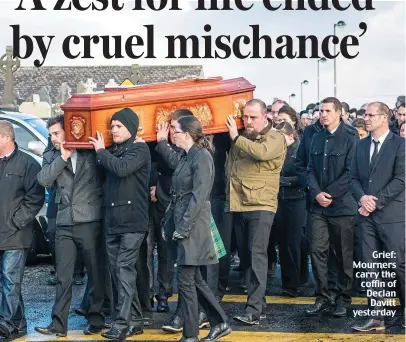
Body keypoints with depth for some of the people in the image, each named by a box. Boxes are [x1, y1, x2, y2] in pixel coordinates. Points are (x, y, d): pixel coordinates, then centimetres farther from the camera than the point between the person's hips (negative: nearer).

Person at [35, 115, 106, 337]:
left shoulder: (91, 153, 2)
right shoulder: (51, 157, 11)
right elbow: (43, 180, -6)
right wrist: (63, 157, -9)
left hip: (90, 223, -3)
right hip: (64, 225, 3)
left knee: (95, 274, 5)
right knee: (63, 277, 5)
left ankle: (96, 319, 16)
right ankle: (58, 324, 9)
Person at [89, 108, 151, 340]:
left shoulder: (140, 149, -4)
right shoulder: (114, 151, 17)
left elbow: (122, 169, -21)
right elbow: (108, 176, 20)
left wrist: (102, 152, -7)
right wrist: (102, 153, 10)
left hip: (133, 220, -7)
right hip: (112, 220, 7)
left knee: (124, 270, -12)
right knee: (117, 271, 7)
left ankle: (121, 324, -12)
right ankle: (134, 320, 15)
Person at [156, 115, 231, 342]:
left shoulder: (202, 156, -13)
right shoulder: (185, 157, 13)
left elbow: (198, 196, -20)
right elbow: (172, 160, 40)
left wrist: (183, 228, -21)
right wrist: (161, 142, 32)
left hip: (192, 225, -9)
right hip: (182, 223, 9)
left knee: (185, 280, -4)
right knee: (194, 279, 13)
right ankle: (220, 323, 23)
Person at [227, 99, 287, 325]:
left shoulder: (275, 138, -5)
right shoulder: (241, 138, 15)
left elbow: (262, 152, -25)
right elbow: (231, 166, 22)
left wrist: (236, 138, -16)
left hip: (261, 205, -7)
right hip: (239, 205, 7)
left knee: (257, 255, -13)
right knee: (245, 255, 10)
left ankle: (254, 309, -15)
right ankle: (259, 301, 20)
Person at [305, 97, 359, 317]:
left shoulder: (350, 137, -7)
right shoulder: (317, 138, 12)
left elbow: (351, 171, -11)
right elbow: (311, 169, 11)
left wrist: (331, 193, -14)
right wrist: (316, 192, -5)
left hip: (342, 205, -5)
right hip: (318, 206, 5)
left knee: (344, 255, 4)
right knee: (317, 250, 2)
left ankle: (343, 300, 15)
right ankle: (322, 298, 12)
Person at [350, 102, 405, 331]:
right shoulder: (361, 146, 14)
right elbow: (354, 178, 12)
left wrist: (376, 201, -14)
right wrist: (362, 197, -8)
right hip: (368, 216, 5)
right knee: (370, 268, 6)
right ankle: (376, 317, 12)